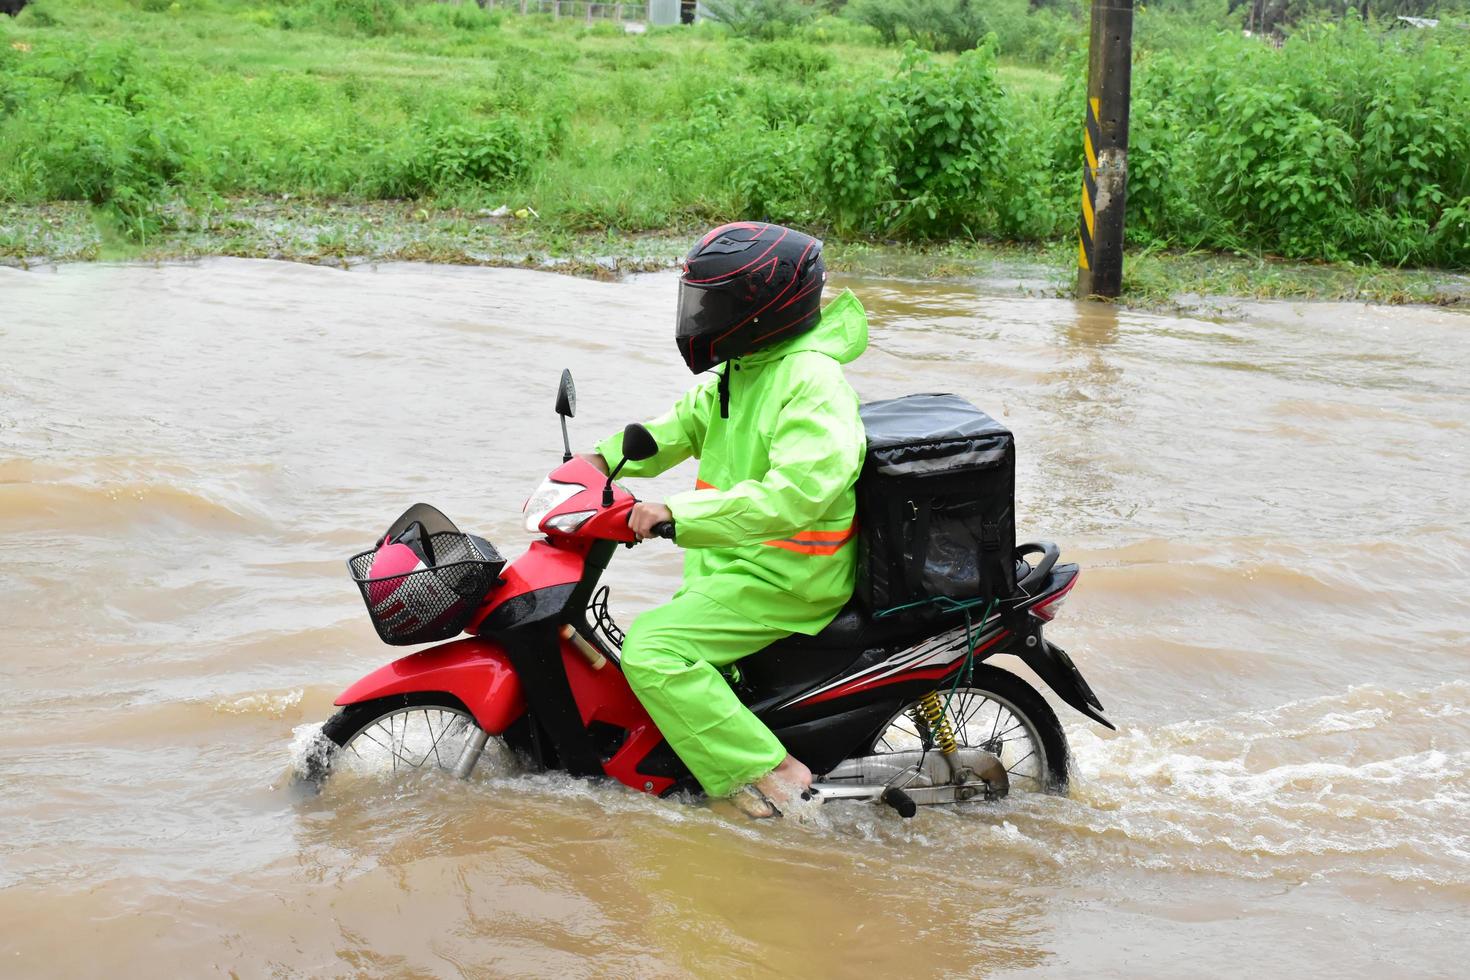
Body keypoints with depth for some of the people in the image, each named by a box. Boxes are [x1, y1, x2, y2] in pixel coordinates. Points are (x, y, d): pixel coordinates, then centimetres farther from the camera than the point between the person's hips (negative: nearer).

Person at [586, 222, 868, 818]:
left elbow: (795, 494, -35)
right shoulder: (744, 369, 9)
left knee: (651, 650, -21)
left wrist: (677, 515, -39)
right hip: (735, 561, 11)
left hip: (786, 579, -11)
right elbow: (687, 423, 23)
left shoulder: (813, 384, -23)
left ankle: (767, 774, -18)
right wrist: (604, 457, 7)